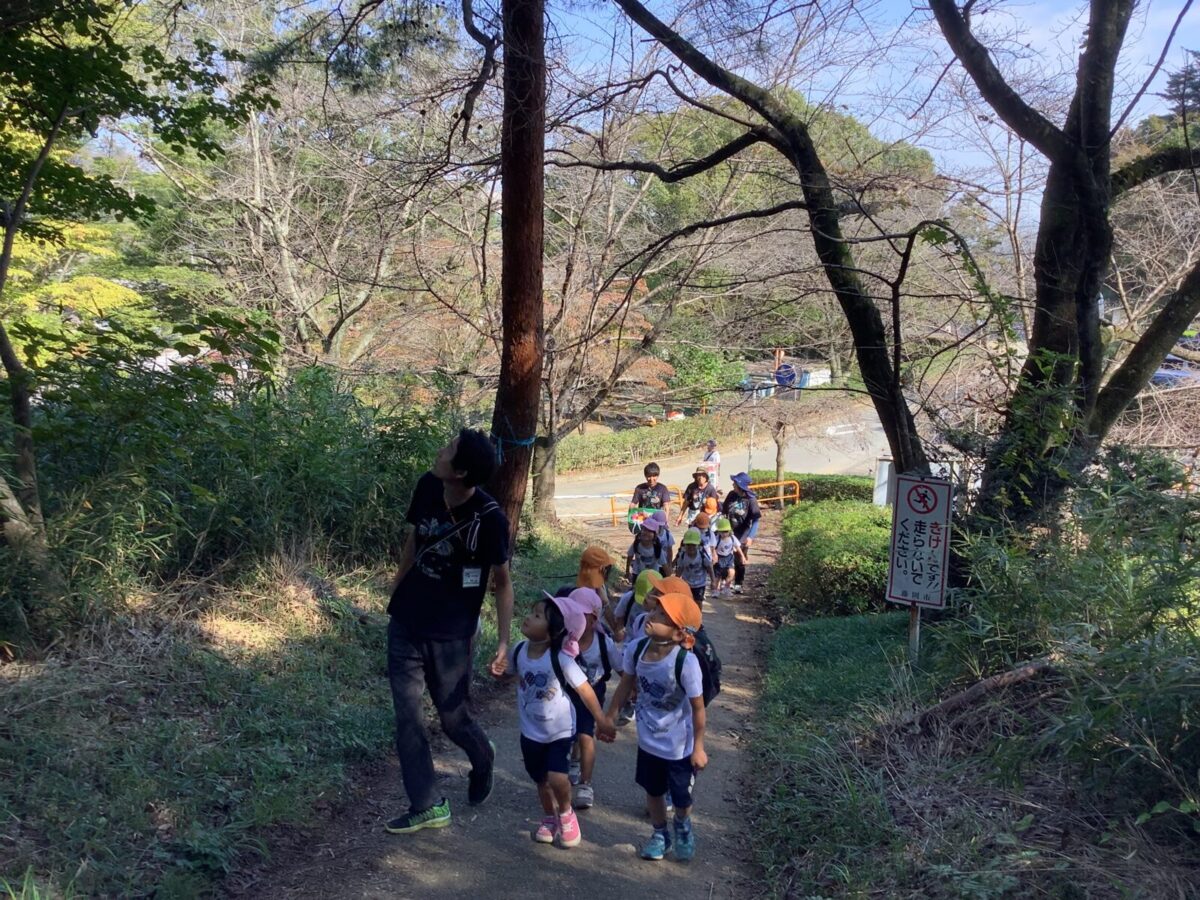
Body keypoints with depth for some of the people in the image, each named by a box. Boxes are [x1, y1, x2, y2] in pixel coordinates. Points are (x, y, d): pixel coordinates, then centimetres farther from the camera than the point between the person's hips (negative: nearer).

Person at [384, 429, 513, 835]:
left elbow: (502, 582, -11)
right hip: (405, 623, 5)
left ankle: (483, 759, 44)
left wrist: (504, 641, -14)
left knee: (452, 718, 9)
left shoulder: (490, 519, -23)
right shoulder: (428, 486, -9)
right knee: (407, 717, 6)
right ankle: (428, 806, 22)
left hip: (450, 635, -5)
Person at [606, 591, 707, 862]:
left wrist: (698, 748, -11)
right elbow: (625, 685, 1)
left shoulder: (686, 662, -32)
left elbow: (698, 708, -19)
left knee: (681, 798, 18)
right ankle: (660, 834, 51)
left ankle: (683, 828, 52)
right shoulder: (635, 649, -18)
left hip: (679, 746, -4)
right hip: (648, 740, 4)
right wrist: (608, 719, 9)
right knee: (653, 791, 23)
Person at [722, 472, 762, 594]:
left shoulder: (751, 499, -17)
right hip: (729, 532, 3)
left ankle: (738, 584, 23)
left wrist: (750, 536, -25)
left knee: (740, 560, 7)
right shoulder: (732, 495, -5)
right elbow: (724, 511, 7)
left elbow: (756, 520, -17)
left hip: (742, 535, -3)